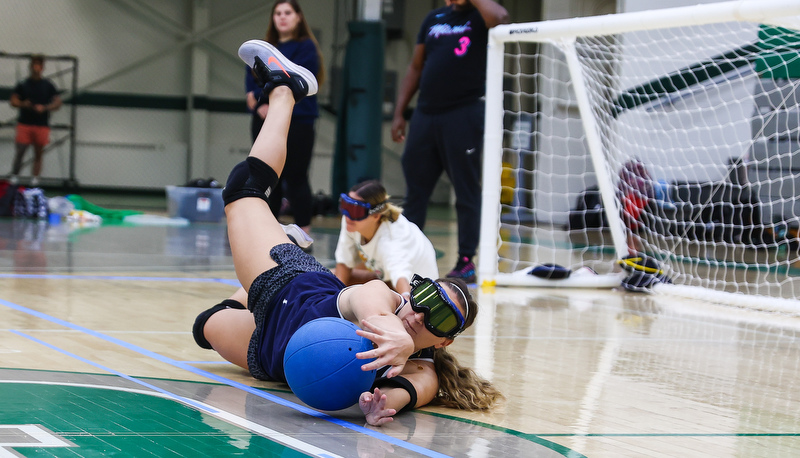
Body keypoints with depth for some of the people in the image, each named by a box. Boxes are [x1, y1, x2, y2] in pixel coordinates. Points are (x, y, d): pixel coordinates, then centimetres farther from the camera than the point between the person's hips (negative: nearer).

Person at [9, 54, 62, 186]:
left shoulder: (48, 86, 6)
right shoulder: (22, 85, 5)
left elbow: (57, 103, 4)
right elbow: (13, 101, 7)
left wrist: (44, 108, -12)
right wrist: (23, 104, -14)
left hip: (42, 125, 1)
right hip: (24, 123, -1)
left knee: (38, 153, 3)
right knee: (20, 151, -6)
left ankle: (35, 178, 6)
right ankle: (14, 176, 1)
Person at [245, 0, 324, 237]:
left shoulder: (306, 47, -3)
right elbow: (251, 75, 8)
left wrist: (261, 94, -10)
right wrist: (261, 104, -11)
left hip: (296, 123, -6)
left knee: (295, 179, -8)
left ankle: (304, 231, -5)